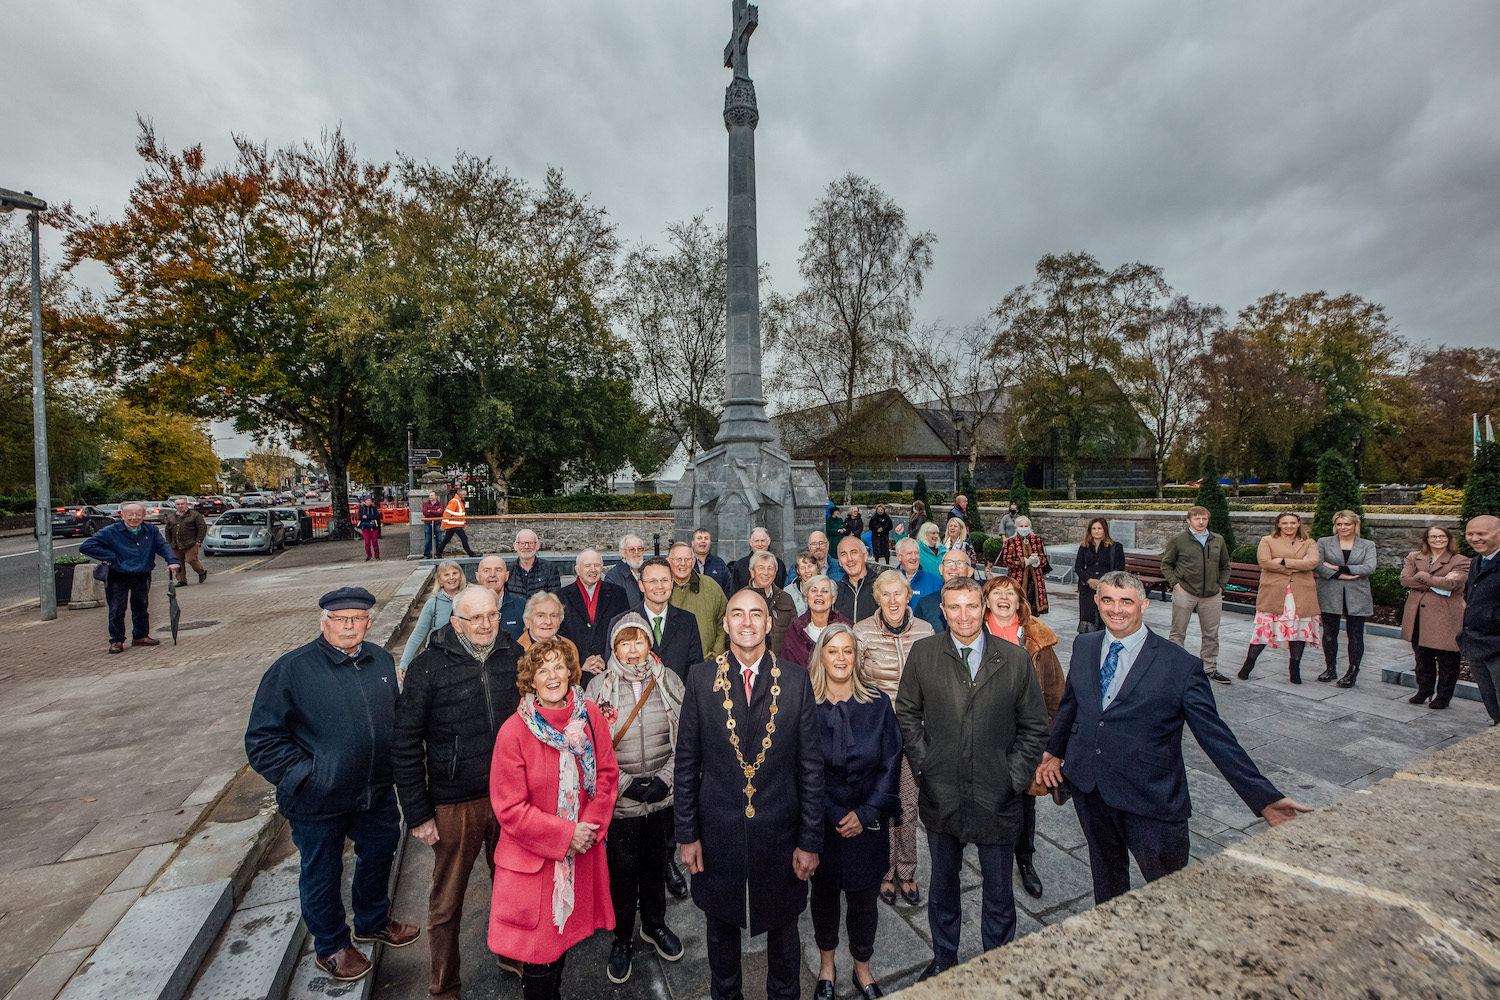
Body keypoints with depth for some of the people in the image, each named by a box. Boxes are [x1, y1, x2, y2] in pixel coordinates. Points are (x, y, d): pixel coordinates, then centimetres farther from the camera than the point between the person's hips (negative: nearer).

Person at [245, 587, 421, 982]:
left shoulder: (382, 661, -1)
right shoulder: (292, 669, -17)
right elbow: (262, 738, -13)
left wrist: (395, 767, 6)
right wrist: (303, 776, -18)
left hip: (376, 793, 5)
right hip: (318, 801, -5)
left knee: (379, 855, 24)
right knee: (322, 874, 18)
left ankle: (374, 920, 52)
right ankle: (331, 946, 44)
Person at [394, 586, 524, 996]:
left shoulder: (514, 656, -5)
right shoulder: (428, 667, -13)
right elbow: (405, 746, -7)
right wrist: (418, 814, -6)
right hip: (455, 803, -2)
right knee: (446, 903, 15)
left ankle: (513, 956, 46)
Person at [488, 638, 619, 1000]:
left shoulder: (590, 716, -8)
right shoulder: (514, 731, -18)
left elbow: (607, 776, -1)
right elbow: (509, 808, -15)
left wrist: (591, 827, -12)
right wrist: (565, 834, -16)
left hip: (581, 854, 4)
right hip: (532, 859, -3)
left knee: (565, 931, 22)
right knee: (539, 952, 9)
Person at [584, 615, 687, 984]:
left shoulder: (668, 681, -5)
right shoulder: (599, 687, -10)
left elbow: (685, 737, -1)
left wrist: (665, 779, -10)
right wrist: (626, 784, -14)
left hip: (663, 797, 2)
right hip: (620, 801, -2)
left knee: (656, 863, 20)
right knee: (622, 871, 13)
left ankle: (655, 924, 45)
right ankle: (622, 939, 38)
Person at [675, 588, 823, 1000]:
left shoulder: (796, 680, -10)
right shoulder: (701, 677, -9)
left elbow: (811, 766, -6)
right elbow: (686, 762, -3)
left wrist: (811, 841, -5)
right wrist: (687, 834, -3)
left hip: (779, 833, 0)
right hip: (718, 833, 1)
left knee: (783, 928, 21)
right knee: (721, 928, 24)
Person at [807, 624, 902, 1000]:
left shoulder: (878, 703, -8)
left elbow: (891, 764, -5)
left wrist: (866, 813, -11)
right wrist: (833, 814, -12)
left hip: (867, 824, 1)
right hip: (821, 823, 0)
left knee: (863, 899, 14)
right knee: (824, 894, 19)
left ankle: (862, 968, 41)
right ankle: (826, 965, 45)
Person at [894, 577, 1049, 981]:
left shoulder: (1015, 658, -7)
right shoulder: (923, 653, -6)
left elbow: (1034, 726, 0)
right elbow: (907, 712, 2)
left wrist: (1015, 777, -6)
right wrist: (922, 764, -4)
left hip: (996, 797, 0)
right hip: (941, 794, 1)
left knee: (998, 891, 17)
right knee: (942, 884, 21)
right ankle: (943, 960, 45)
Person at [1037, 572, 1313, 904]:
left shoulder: (1180, 665, -12)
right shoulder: (1083, 646, 1)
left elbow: (1215, 736, -9)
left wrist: (1264, 798, -12)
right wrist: (1054, 751, 20)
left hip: (1151, 801, -4)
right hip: (1088, 790, 4)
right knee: (1105, 871, 24)